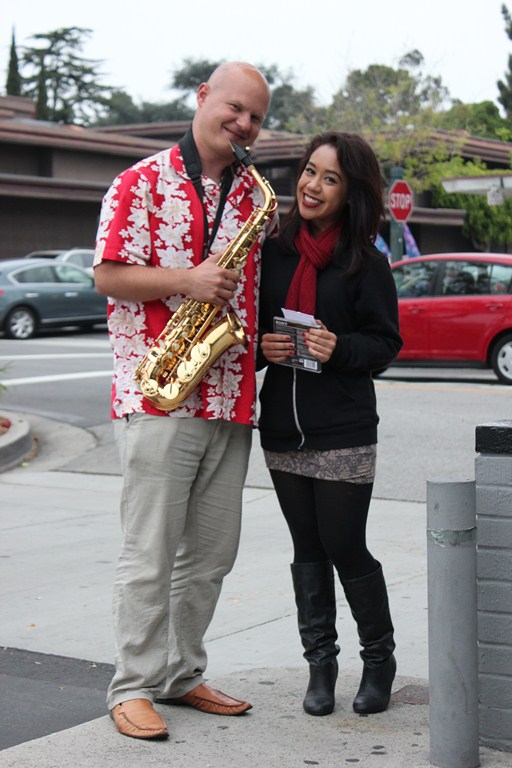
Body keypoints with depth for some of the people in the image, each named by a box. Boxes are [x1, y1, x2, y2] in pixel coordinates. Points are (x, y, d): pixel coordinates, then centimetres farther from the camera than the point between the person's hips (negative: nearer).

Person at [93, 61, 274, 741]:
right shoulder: (143, 182, -1)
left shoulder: (256, 194, 16)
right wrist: (187, 282, -18)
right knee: (150, 551, -3)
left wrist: (265, 334, 8)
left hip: (232, 398, 6)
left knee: (213, 551, 11)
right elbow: (108, 276, -7)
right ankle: (133, 688, 6)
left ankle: (181, 675, 23)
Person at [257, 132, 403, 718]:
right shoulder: (273, 252, 7)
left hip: (344, 433, -4)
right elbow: (250, 323, 15)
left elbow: (386, 343, -3)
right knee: (307, 550, 10)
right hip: (282, 428, 4)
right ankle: (320, 663, 22)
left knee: (346, 548, -1)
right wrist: (261, 345, -7)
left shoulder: (366, 263, -4)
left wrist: (339, 348, -20)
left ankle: (379, 659, 20)